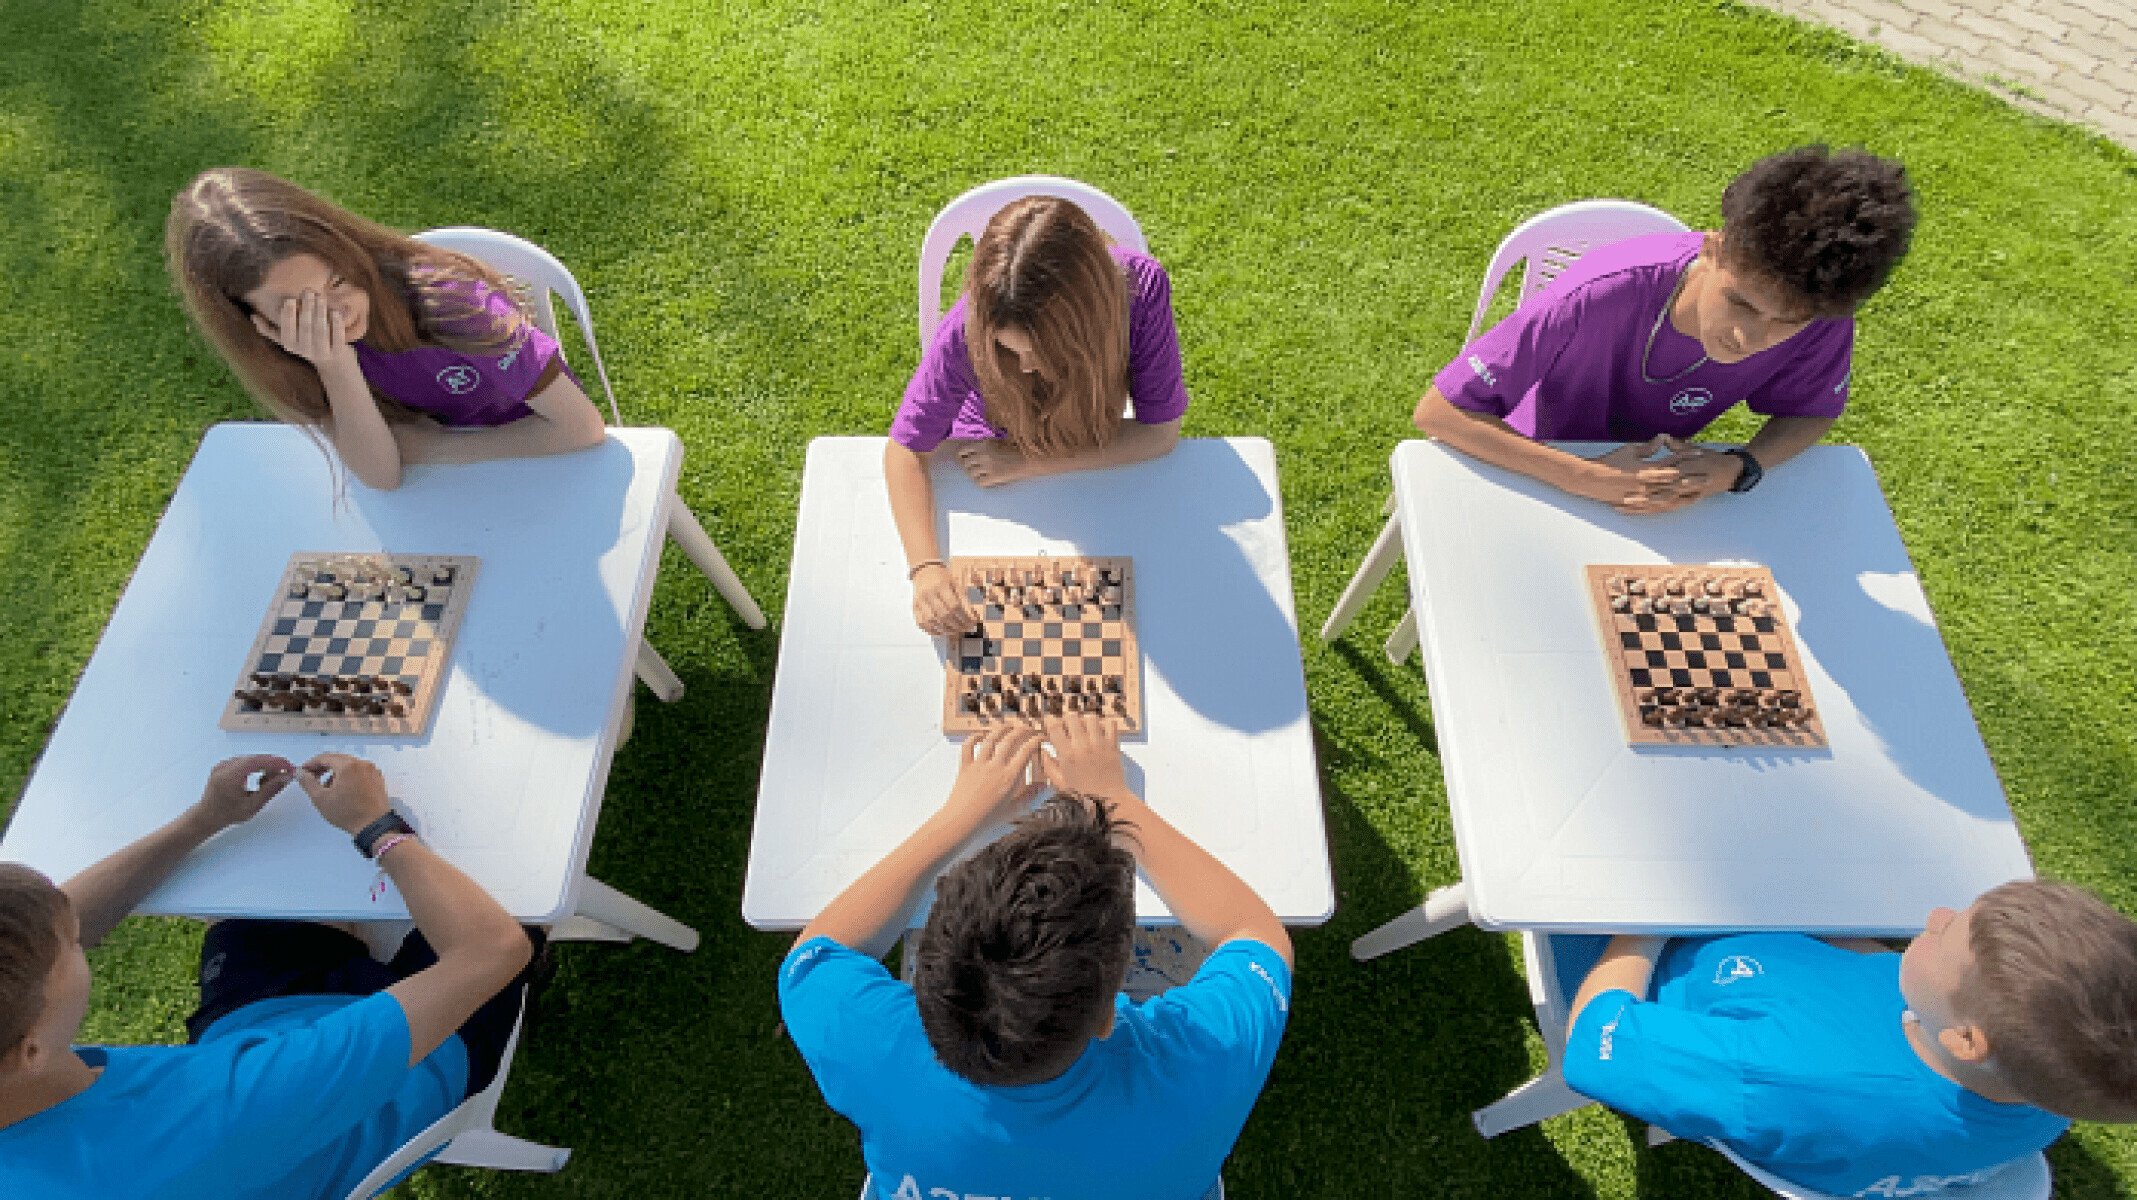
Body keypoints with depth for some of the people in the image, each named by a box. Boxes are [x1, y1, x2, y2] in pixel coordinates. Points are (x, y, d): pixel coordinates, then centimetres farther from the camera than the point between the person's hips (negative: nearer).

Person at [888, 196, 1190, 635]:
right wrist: (925, 568, -42)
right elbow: (906, 450, -25)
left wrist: (1026, 461, -29)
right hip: (986, 456, 0)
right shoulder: (970, 326, -35)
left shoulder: (1141, 287, -34)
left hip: (1091, 463, 1)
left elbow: (1161, 431, -23)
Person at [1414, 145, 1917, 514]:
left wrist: (1740, 468, -25)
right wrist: (1588, 479, -40)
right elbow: (1436, 412, -34)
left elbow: (1811, 411, -2)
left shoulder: (1821, 323, -23)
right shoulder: (1602, 295, -36)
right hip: (1531, 480, -3)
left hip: (1654, 493, 4)